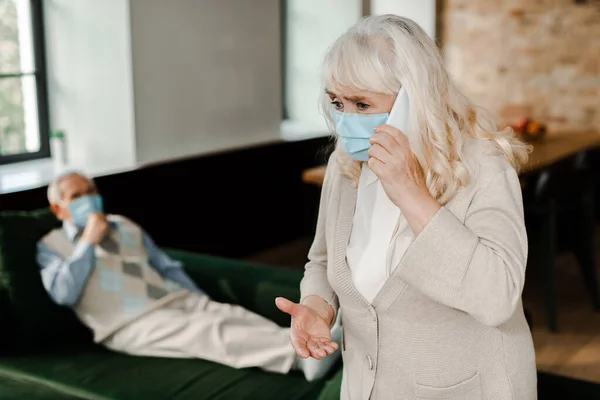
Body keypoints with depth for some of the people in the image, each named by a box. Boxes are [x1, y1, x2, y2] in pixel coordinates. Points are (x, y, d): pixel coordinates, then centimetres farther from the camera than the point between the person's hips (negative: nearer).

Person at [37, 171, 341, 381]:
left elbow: (169, 268, 24)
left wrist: (202, 303, 10)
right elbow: (63, 293, -9)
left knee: (230, 314, -24)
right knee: (207, 331, -32)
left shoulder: (125, 226, 24)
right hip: (131, 323, -6)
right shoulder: (50, 247, 10)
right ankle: (300, 351, -53)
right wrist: (89, 241, -6)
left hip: (178, 300, 6)